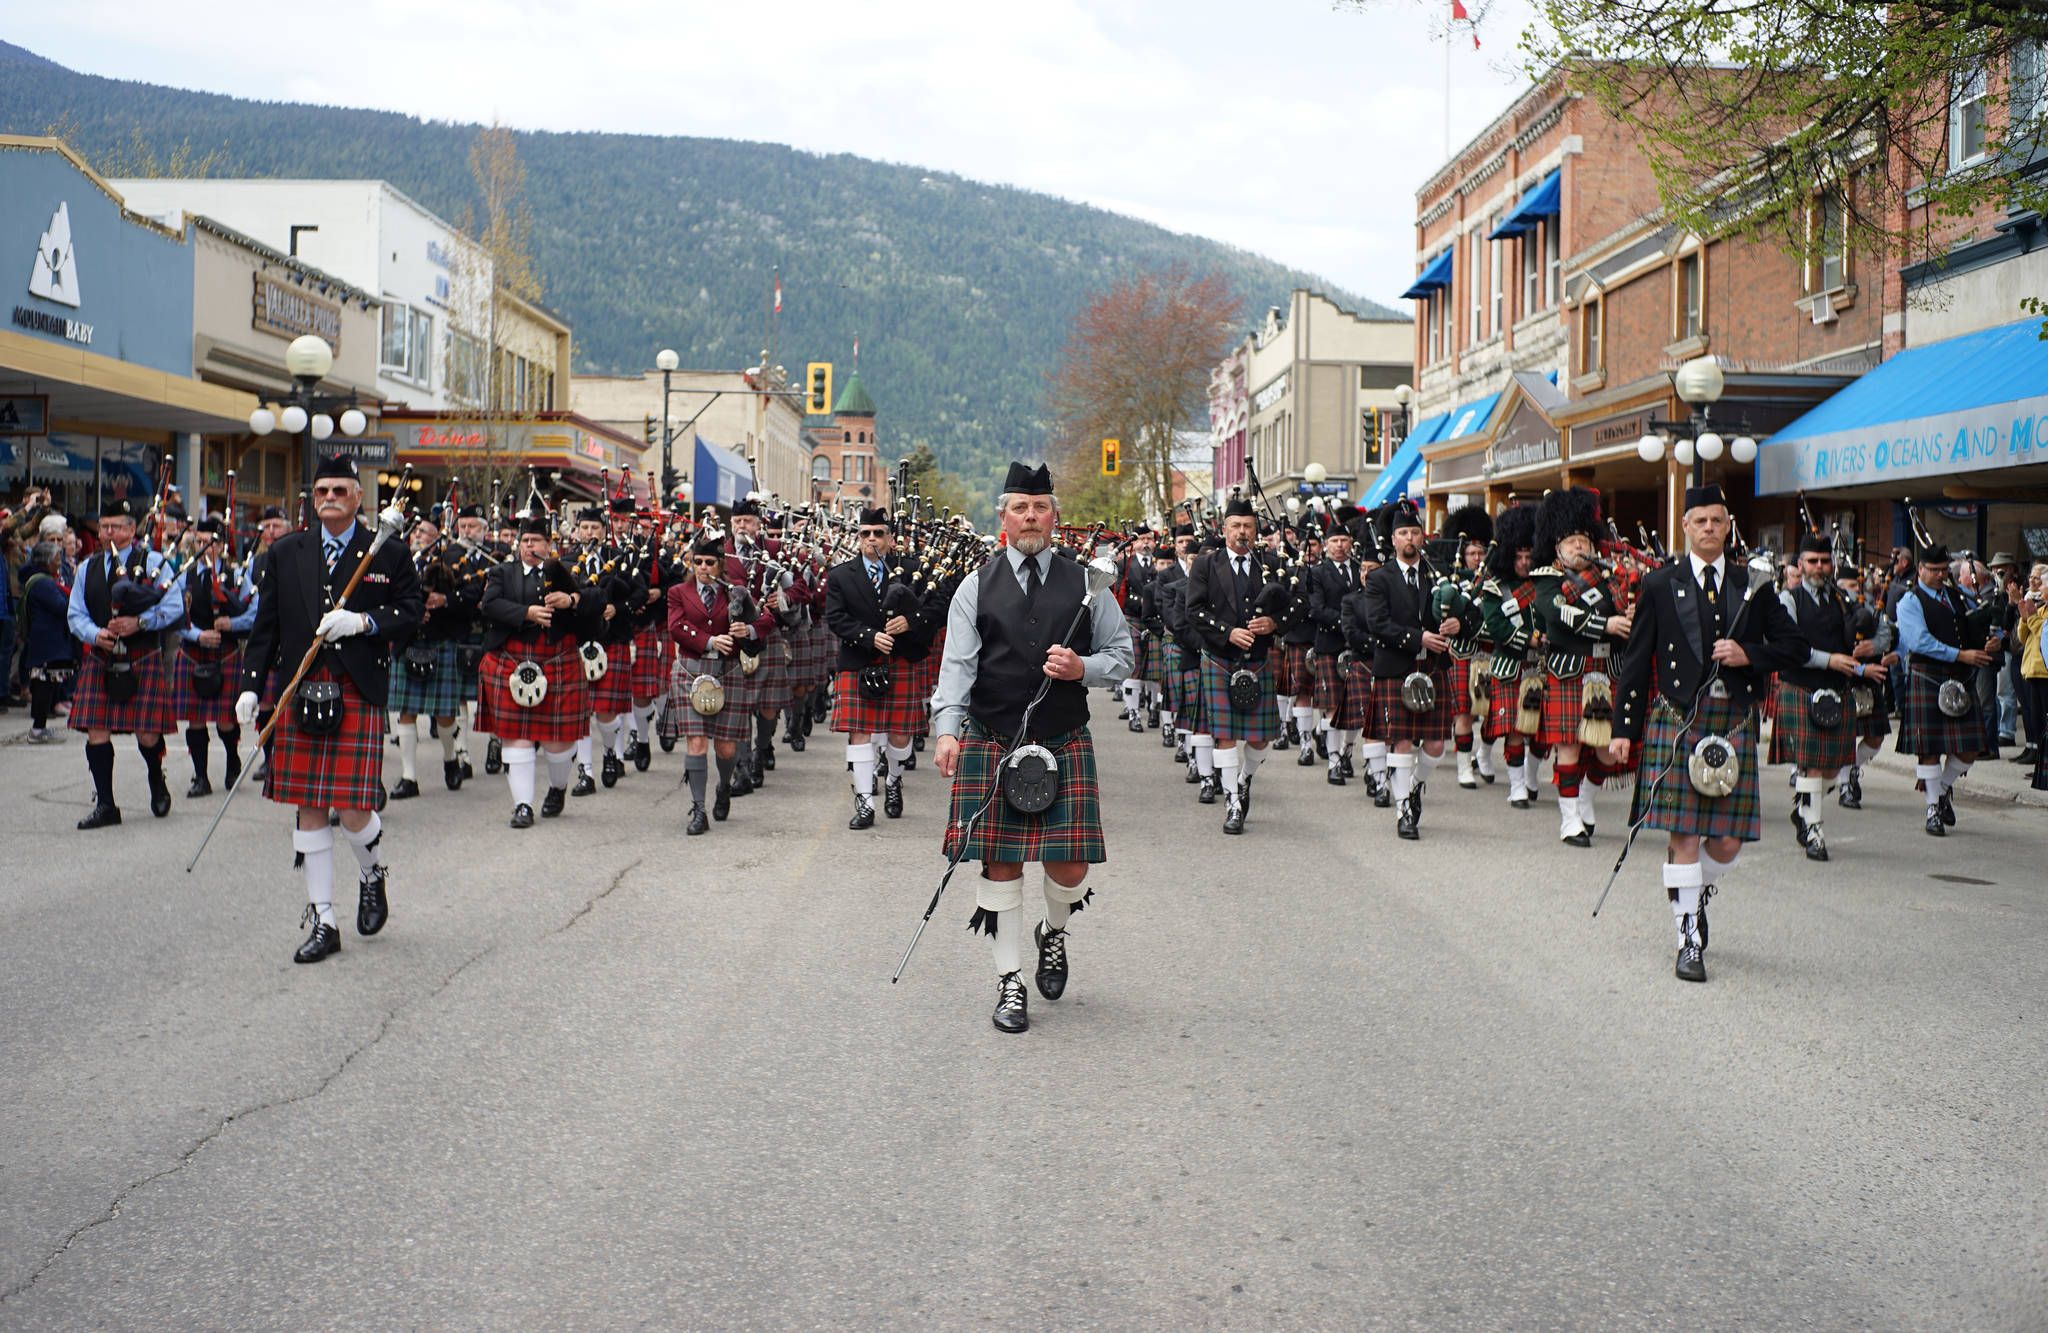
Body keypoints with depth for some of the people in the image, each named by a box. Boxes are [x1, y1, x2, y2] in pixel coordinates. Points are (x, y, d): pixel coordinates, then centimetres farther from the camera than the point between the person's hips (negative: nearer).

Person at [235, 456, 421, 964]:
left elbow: (410, 612, 4)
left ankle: (373, 875, 27)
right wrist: (251, 687, 2)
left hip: (359, 694, -3)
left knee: (354, 811, -7)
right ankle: (322, 921, 14)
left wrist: (363, 622, -13)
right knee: (309, 810, 5)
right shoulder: (284, 553, 10)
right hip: (300, 693, 3)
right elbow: (265, 624, 9)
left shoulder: (389, 555, 4)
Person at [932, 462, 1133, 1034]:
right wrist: (947, 729, -17)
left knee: (1070, 865, -2)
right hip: (991, 745, 0)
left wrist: (1083, 668, -10)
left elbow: (1122, 655, 11)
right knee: (1000, 863, 2)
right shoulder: (978, 586, 4)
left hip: (1065, 745, 1)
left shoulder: (1085, 583, 8)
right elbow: (957, 663, -3)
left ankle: (1054, 932, 32)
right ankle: (1009, 982, 15)